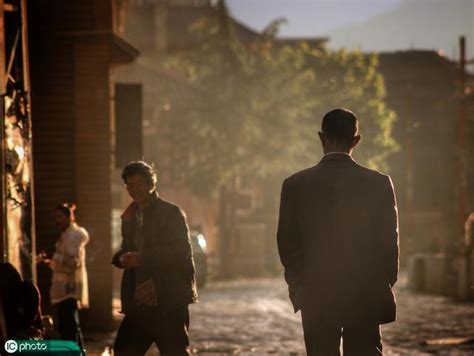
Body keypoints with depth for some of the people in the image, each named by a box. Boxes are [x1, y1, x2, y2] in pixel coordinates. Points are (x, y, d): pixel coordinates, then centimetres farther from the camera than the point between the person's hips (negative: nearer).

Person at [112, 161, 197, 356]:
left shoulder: (171, 213, -6)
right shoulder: (130, 216, 16)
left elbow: (182, 251, -16)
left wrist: (142, 258, -23)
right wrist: (122, 258, -3)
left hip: (169, 301, -7)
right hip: (139, 302, 7)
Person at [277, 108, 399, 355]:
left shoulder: (295, 185, -4)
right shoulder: (378, 183, -5)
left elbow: (287, 243, 1)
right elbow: (389, 241, -1)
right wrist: (384, 287, 11)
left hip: (316, 299, 0)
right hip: (367, 297, 0)